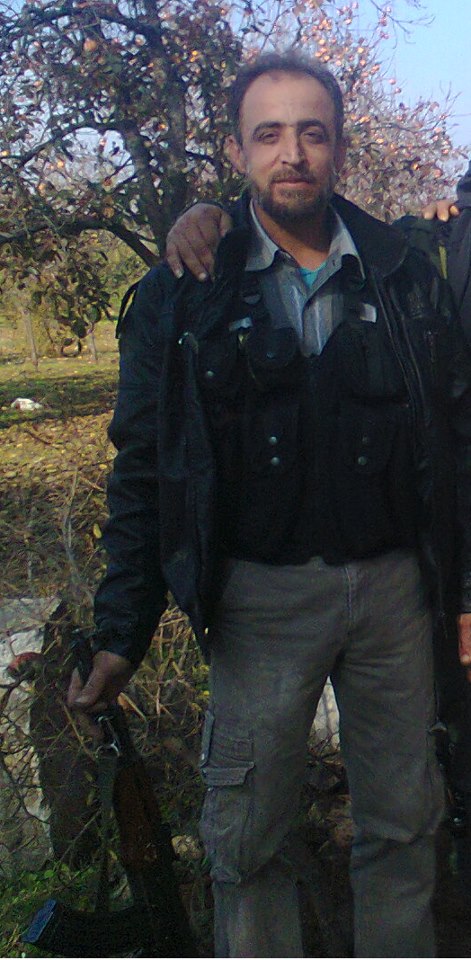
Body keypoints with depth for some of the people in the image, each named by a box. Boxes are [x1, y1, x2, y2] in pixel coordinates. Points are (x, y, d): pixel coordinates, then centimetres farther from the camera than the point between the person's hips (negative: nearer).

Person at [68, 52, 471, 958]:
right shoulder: (180, 294, -3)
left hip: (394, 581, 2)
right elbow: (144, 469, -2)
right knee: (245, 839, 9)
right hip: (263, 594, -2)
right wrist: (122, 635, -4)